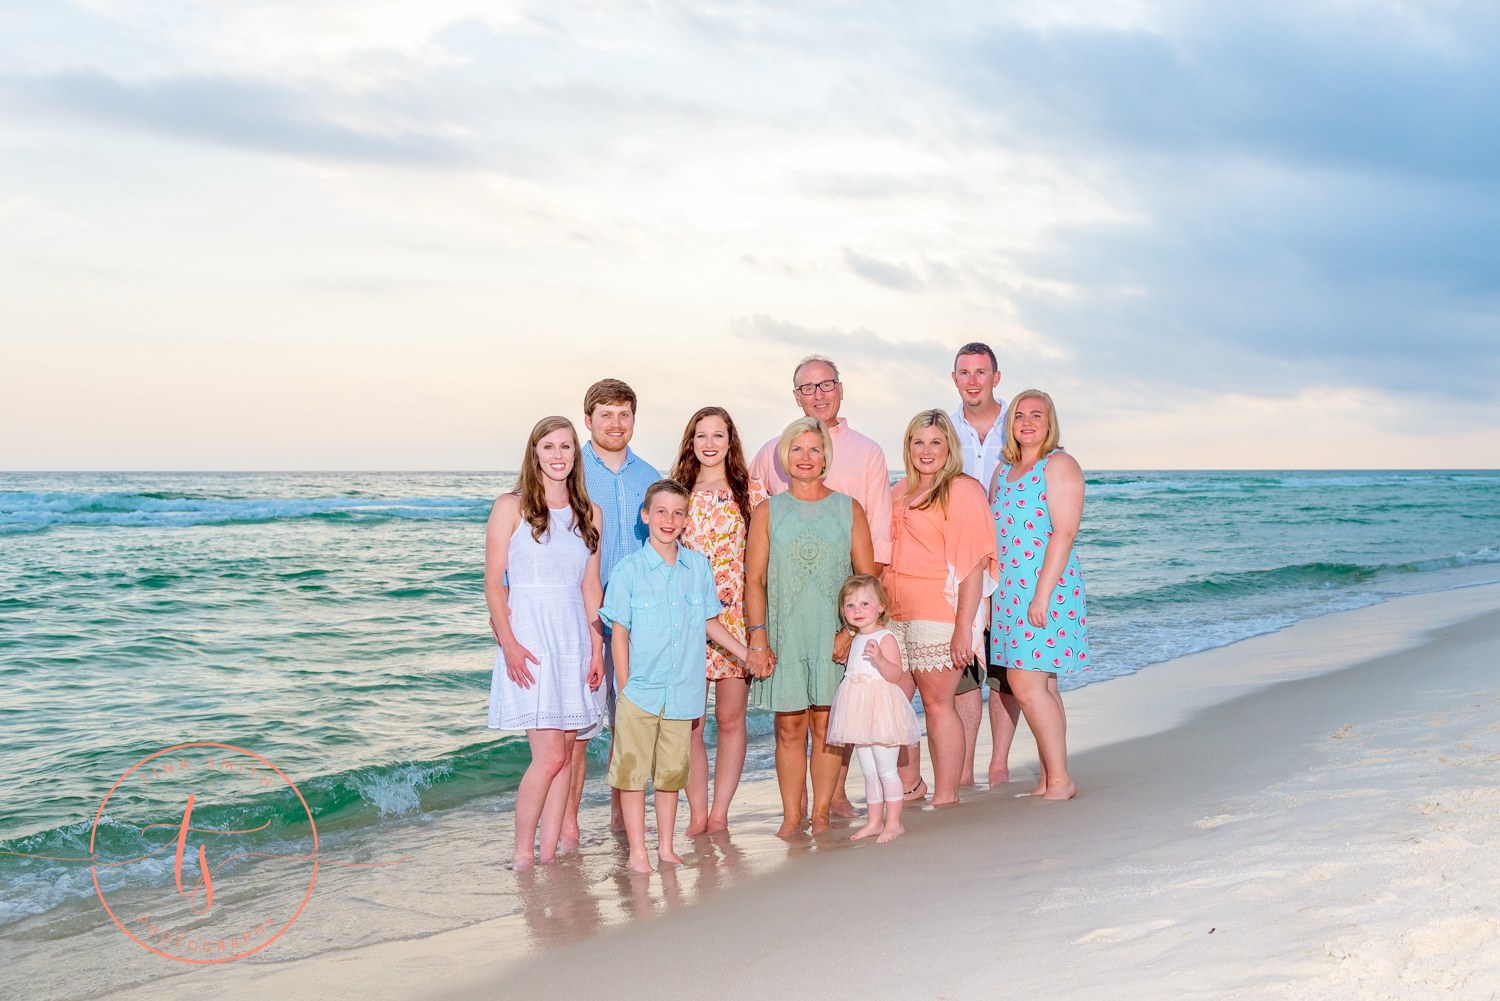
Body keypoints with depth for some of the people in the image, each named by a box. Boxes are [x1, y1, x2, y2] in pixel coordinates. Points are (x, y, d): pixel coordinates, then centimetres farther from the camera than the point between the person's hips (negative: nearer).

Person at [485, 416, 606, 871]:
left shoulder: (589, 514, 12)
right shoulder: (511, 508, -1)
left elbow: (590, 586, 13)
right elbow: (493, 582, -4)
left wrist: (597, 648, 6)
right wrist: (508, 642, -14)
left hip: (574, 641, 5)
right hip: (528, 641, -5)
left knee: (564, 752, 5)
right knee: (550, 755, -11)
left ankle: (549, 853, 13)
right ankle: (521, 855, 3)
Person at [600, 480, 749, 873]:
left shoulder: (699, 566, 4)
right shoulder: (629, 570, -5)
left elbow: (710, 622, 15)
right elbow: (619, 633, -3)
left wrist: (748, 655, 15)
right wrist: (624, 688, -7)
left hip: (682, 691, 3)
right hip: (639, 690, -3)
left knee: (672, 771, 11)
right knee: (633, 770, 1)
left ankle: (665, 846, 23)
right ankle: (637, 851, 11)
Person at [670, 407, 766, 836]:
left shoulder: (752, 496, 4)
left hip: (735, 617, -1)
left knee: (730, 719, 2)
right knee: (689, 722, 1)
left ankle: (719, 813, 11)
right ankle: (697, 815, 9)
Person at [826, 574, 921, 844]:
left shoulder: (885, 638, -11)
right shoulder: (856, 641, 16)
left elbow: (895, 675, -19)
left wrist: (880, 660, -35)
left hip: (881, 711, -8)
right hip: (860, 716, 8)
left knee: (886, 769, -5)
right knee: (868, 771, 12)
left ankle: (894, 823, 2)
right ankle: (874, 821, 19)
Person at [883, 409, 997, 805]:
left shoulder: (962, 491, -6)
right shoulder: (899, 493, 16)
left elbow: (973, 564, -12)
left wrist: (964, 627, -18)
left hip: (939, 612, -7)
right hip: (894, 615, 7)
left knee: (937, 702, -3)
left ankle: (945, 798, 6)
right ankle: (909, 785, 24)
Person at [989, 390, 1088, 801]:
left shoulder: (1059, 465, -6)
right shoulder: (1003, 470, 16)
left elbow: (1063, 533, -14)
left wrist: (1042, 594, -20)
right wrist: (989, 595, 13)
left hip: (1047, 585, -7)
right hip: (1009, 590, 7)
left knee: (1026, 685, -12)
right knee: (1041, 687, 9)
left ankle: (1060, 780, -4)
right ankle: (1049, 779, 14)